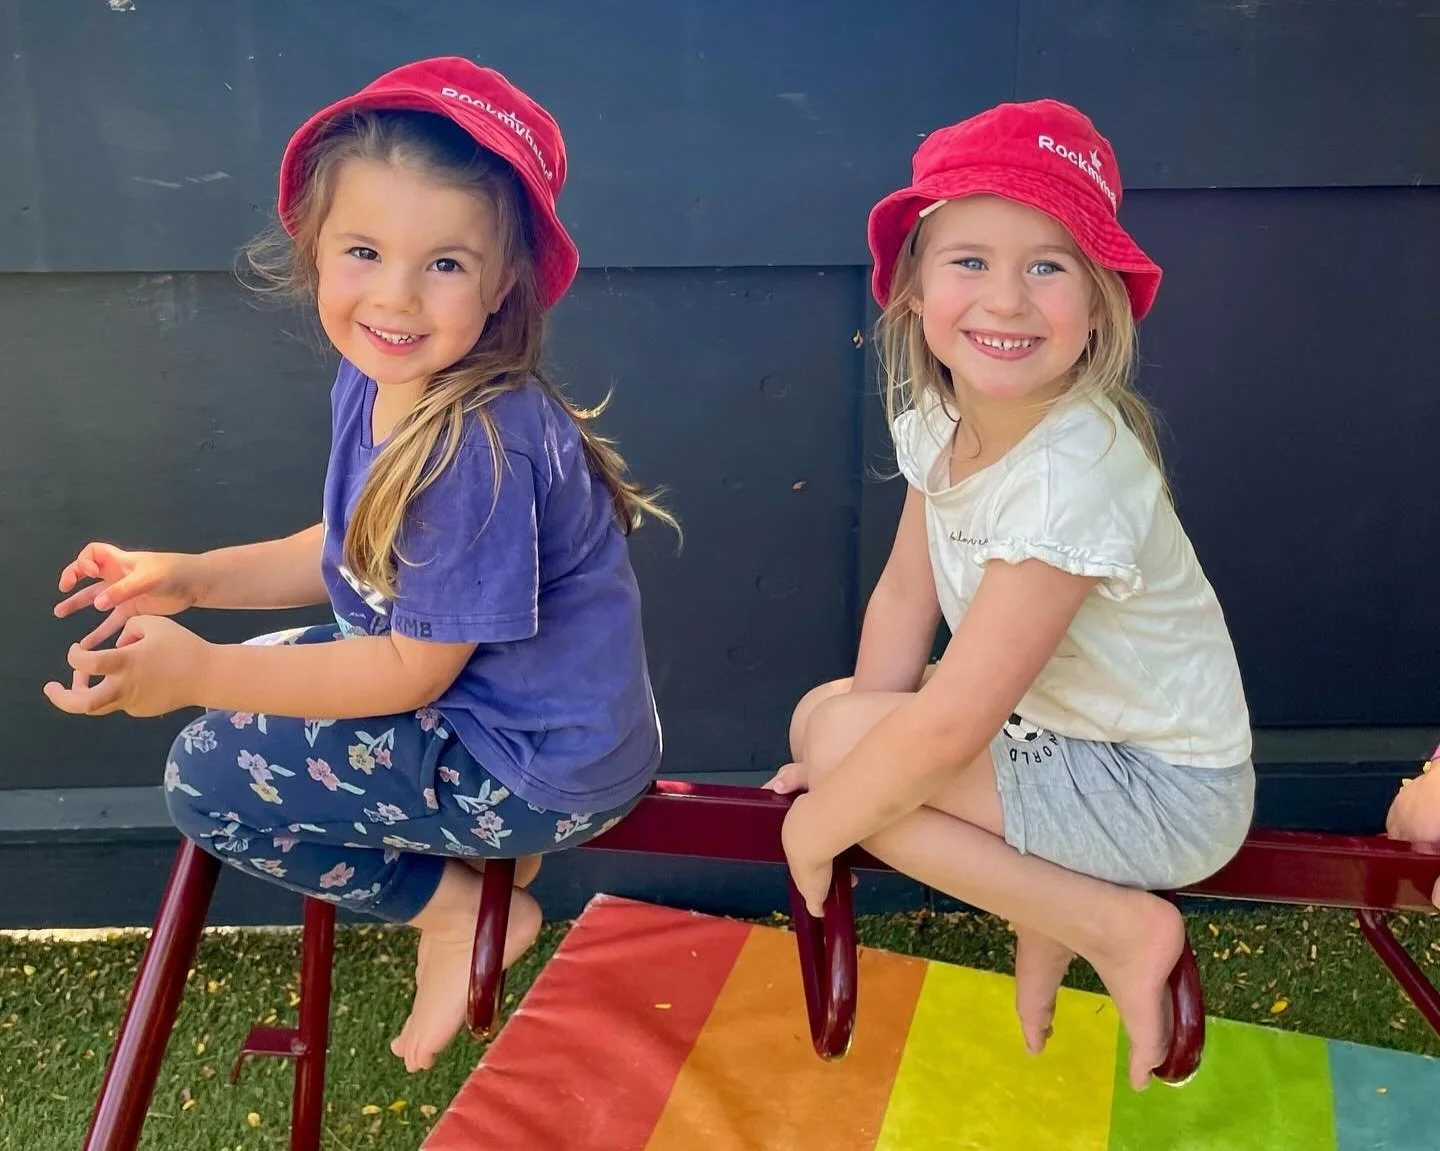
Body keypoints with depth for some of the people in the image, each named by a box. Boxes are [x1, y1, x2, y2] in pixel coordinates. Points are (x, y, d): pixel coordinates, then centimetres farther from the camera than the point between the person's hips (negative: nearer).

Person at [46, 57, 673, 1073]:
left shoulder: (478, 451, -30)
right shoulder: (373, 383, -2)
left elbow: (413, 671, -22)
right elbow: (355, 554, 12)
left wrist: (201, 673, -18)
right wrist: (190, 578, 2)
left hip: (544, 768, -9)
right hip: (474, 700, 9)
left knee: (206, 777, -6)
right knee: (252, 679, 21)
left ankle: (458, 910, 7)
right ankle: (473, 846, 16)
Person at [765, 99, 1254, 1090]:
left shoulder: (1071, 479, -32)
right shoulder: (936, 417, -7)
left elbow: (947, 725, -29)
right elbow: (907, 594, 1)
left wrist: (817, 827, -17)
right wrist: (842, 740, -5)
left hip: (1163, 794, -8)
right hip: (1056, 730, 8)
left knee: (838, 734, -18)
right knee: (829, 719, 2)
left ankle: (1116, 928, -6)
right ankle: (1051, 907, 10)